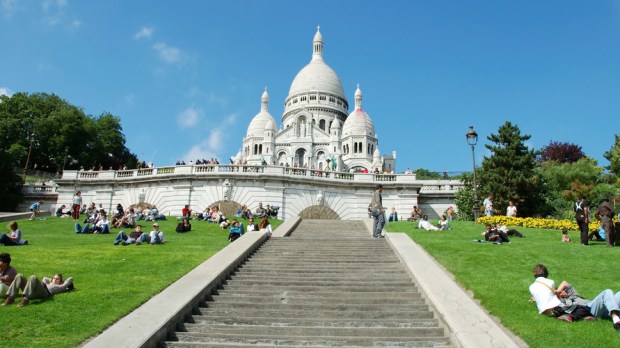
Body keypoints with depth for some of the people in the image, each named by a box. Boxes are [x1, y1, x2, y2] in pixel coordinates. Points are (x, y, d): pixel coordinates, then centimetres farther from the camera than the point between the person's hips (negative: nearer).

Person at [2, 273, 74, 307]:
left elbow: (71, 279, 27)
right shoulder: (49, 284, 44)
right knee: (19, 276, -12)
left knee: (33, 277, -33)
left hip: (44, 293, -7)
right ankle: (10, 298, -28)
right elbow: (44, 278, 62)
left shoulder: (60, 287, 27)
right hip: (33, 293, 7)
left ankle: (26, 299, -47)